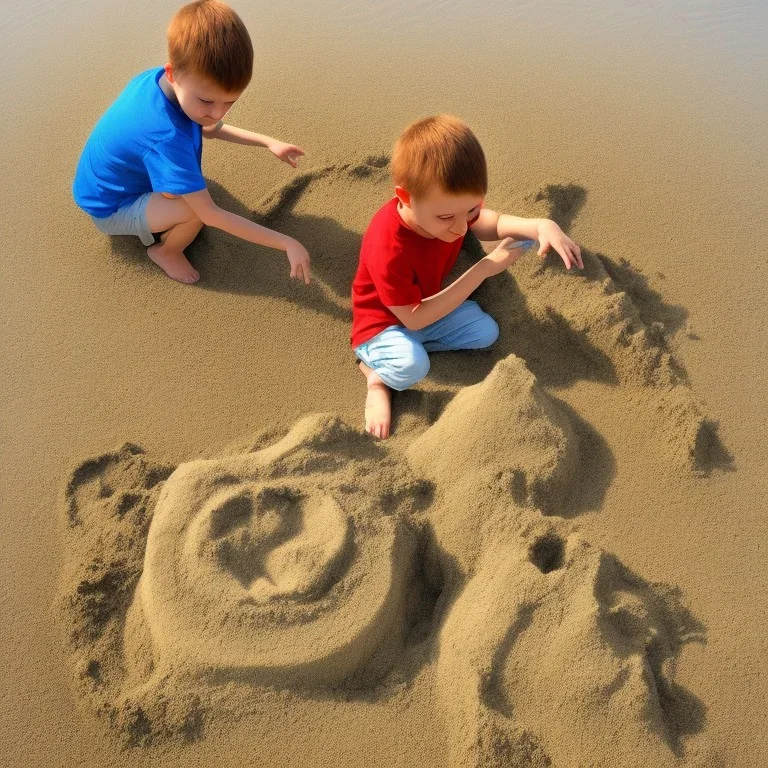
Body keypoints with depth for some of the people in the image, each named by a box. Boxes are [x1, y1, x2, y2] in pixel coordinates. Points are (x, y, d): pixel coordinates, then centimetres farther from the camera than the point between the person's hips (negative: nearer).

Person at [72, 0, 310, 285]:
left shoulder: (158, 78, -15)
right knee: (197, 208, -30)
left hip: (111, 180, 9)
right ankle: (164, 251, 3)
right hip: (110, 209, -8)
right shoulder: (165, 137, -40)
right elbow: (211, 215, -36)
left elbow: (208, 128, 7)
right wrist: (287, 243, -35)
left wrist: (269, 142, 1)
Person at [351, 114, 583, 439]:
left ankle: (405, 350, -1)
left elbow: (490, 223, -1)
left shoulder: (448, 205, -18)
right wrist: (484, 269, -33)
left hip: (427, 305, 8)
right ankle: (378, 375, -2)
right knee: (412, 367, -36)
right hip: (384, 322, -8)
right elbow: (413, 318, -32)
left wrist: (540, 226, -25)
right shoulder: (389, 247, -38)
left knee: (487, 332, -8)